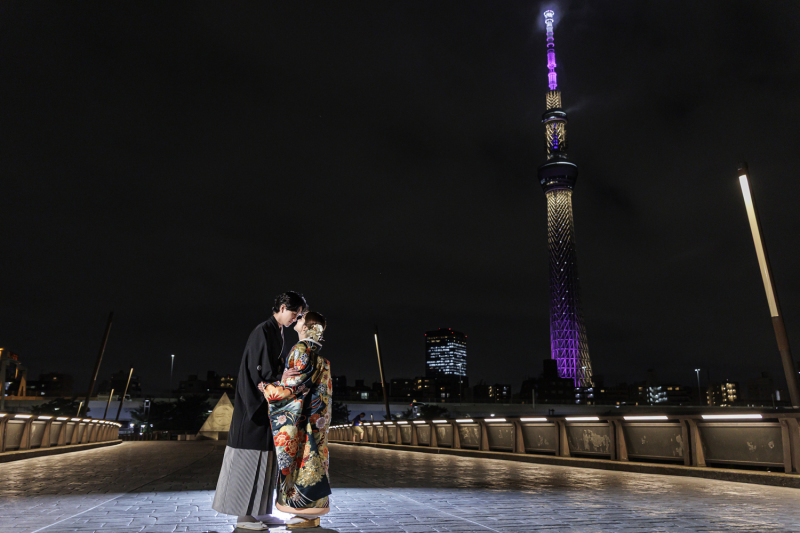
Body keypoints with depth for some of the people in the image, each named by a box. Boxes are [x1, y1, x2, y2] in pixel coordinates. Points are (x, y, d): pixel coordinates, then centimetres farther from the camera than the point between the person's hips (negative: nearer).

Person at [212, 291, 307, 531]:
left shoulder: (277, 333, 15)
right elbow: (260, 370, -19)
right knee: (250, 456, -2)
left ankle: (259, 511, 20)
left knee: (265, 456, 11)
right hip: (254, 402, -10)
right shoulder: (263, 331, -14)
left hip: (266, 402, 10)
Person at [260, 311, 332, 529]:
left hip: (300, 414, -9)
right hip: (313, 415, 9)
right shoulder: (315, 351, 15)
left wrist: (269, 389, -11)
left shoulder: (301, 349, -12)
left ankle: (309, 515, 3)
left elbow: (298, 382, -18)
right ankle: (310, 511, 17)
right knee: (308, 456, 11)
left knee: (300, 456, -4)